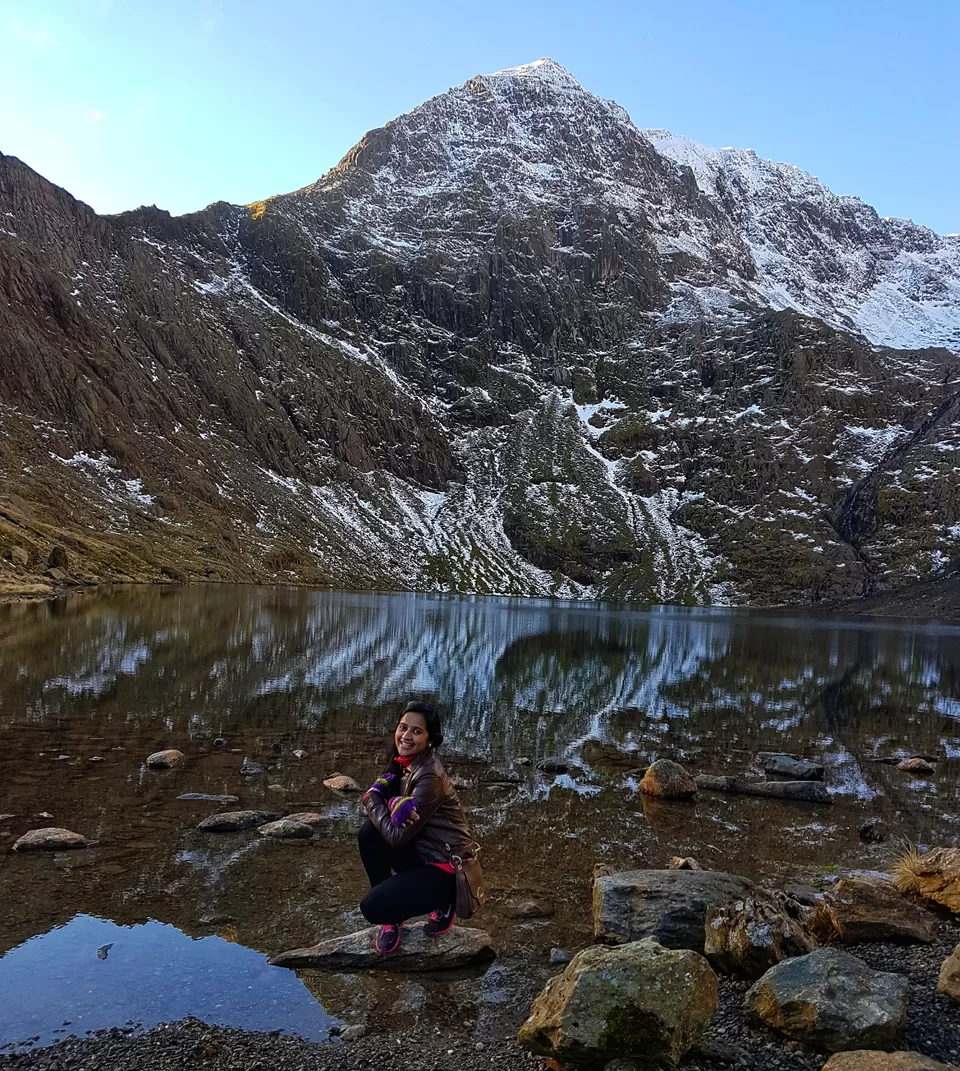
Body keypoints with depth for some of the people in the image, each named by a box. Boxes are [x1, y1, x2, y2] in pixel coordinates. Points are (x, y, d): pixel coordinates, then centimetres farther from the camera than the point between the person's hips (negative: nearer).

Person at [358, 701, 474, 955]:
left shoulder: (430, 777, -26)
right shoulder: (403, 761, 0)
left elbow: (398, 836, -24)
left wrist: (376, 798, -8)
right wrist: (394, 802, -25)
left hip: (446, 866, -8)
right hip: (420, 851, 8)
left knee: (371, 908, -16)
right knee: (369, 833, -13)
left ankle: (443, 902, 8)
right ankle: (392, 917, 6)